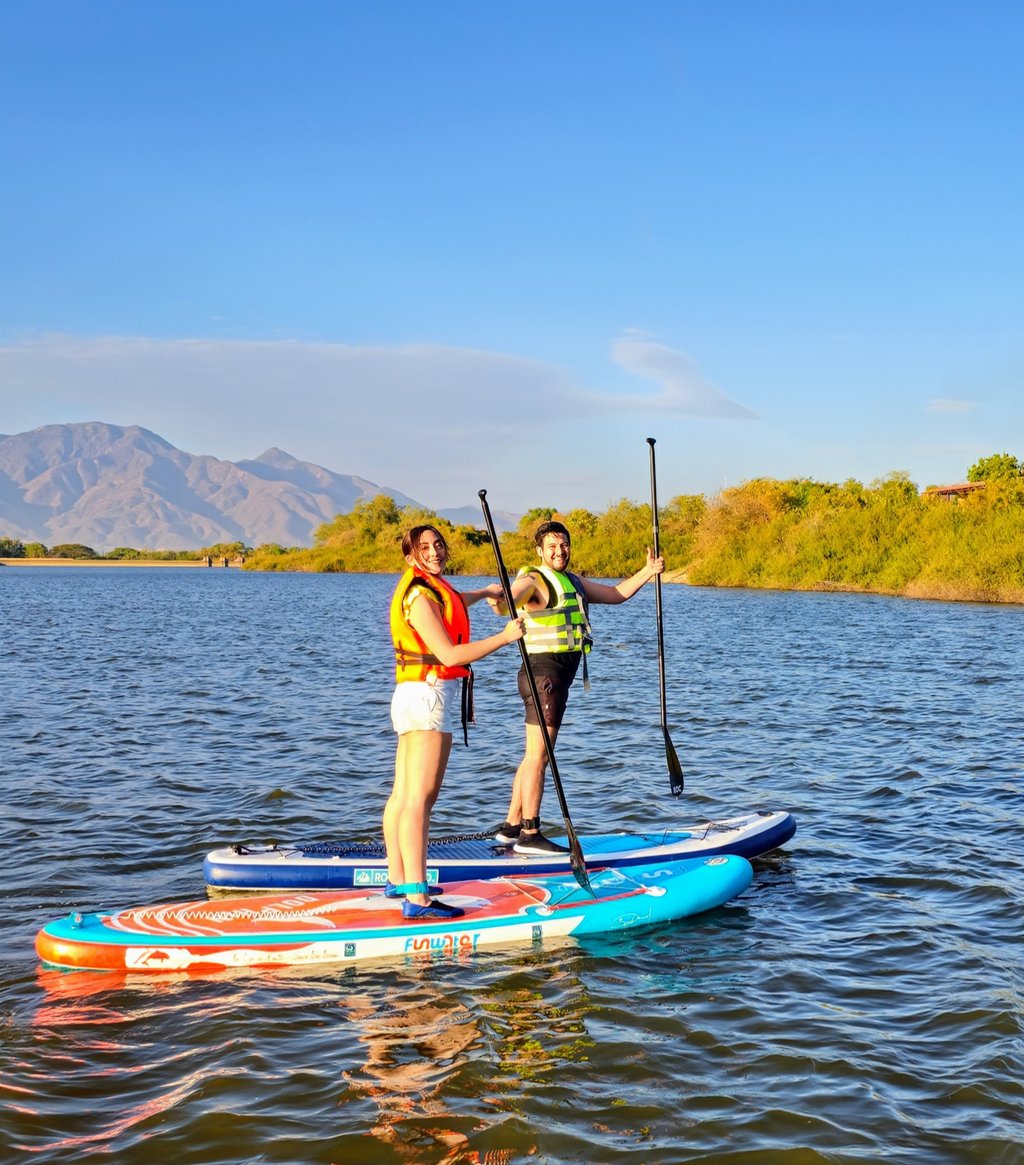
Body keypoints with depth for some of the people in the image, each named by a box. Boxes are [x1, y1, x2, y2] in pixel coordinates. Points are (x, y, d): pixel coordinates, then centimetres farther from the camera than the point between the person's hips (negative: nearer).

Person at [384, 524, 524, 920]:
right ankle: (417, 899, -19)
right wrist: (504, 637, -16)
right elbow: (449, 654, -22)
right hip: (428, 694, -11)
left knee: (402, 795, 14)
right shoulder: (420, 596, -16)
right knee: (420, 798, -15)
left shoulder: (431, 587, 16)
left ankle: (398, 881, 22)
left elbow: (449, 604, 41)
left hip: (411, 696, 11)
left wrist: (483, 593, 57)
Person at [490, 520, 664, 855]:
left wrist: (647, 572, 14)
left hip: (560, 675, 10)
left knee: (534, 756, 14)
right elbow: (514, 596, -33)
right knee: (539, 755, -9)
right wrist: (500, 601, -57)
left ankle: (511, 826, 21)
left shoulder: (574, 582, 18)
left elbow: (615, 594, 25)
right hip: (544, 673, -10)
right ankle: (529, 835, -6)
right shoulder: (533, 580, -11)